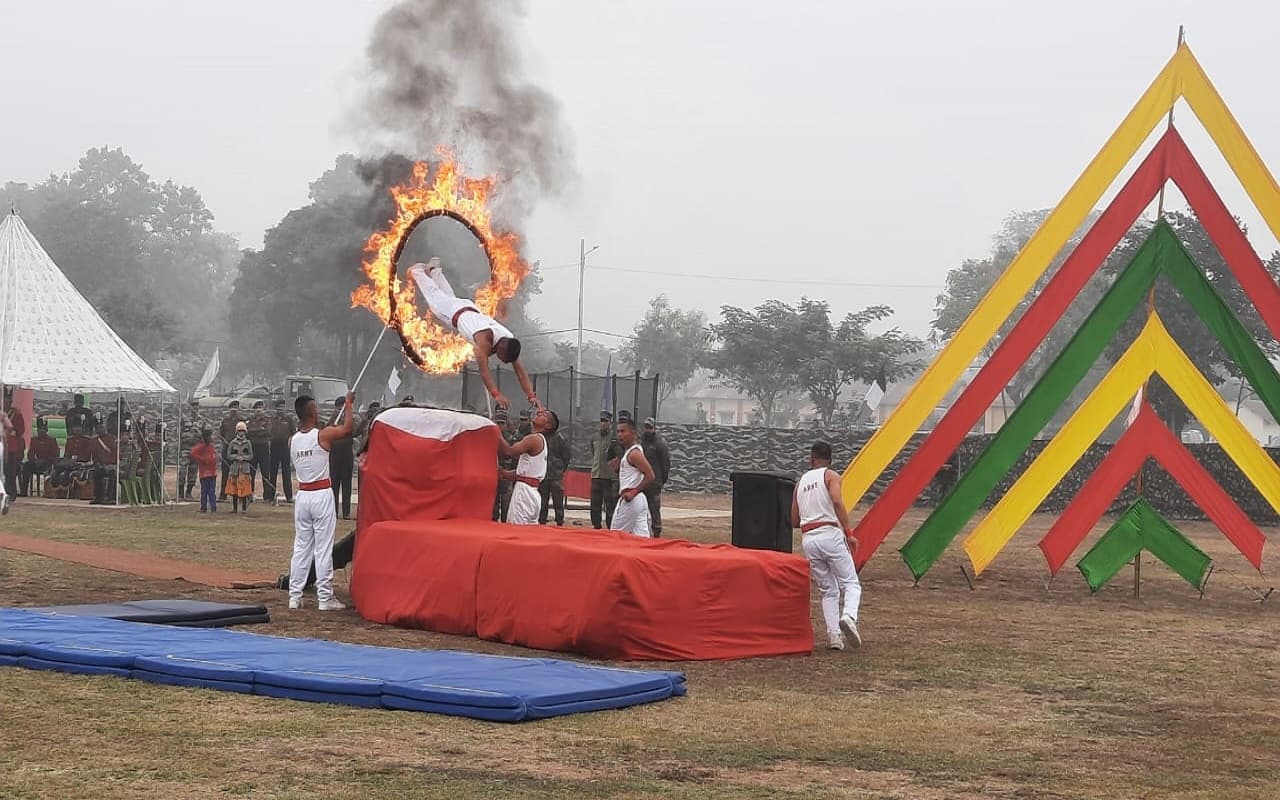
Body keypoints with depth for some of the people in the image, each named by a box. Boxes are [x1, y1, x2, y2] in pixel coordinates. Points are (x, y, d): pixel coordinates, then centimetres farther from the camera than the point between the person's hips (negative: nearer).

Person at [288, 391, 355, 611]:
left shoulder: (292, 441, 4)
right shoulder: (323, 435, -10)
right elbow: (347, 429, 4)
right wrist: (349, 405, 15)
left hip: (302, 496, 5)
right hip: (322, 496, -5)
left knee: (301, 548, 10)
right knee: (323, 549, -2)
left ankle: (295, 596, 11)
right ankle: (324, 598, -1)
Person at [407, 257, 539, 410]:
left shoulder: (510, 343, -32)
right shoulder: (485, 338, -48)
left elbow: (521, 373, -32)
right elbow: (483, 369, -55)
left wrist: (532, 395, -46)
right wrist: (496, 394, -66)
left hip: (471, 311, 4)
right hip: (454, 313, -4)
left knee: (449, 297, 34)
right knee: (435, 295, 25)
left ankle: (434, 270, 59)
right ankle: (418, 271, 51)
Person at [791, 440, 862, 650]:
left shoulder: (801, 482, 18)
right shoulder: (831, 476, 4)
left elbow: (794, 521, 18)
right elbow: (837, 502, -16)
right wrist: (849, 533, -15)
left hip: (809, 539, 4)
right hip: (830, 534, -4)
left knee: (828, 590, 13)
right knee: (850, 583, 1)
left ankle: (834, 635, 2)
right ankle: (849, 616, -27)